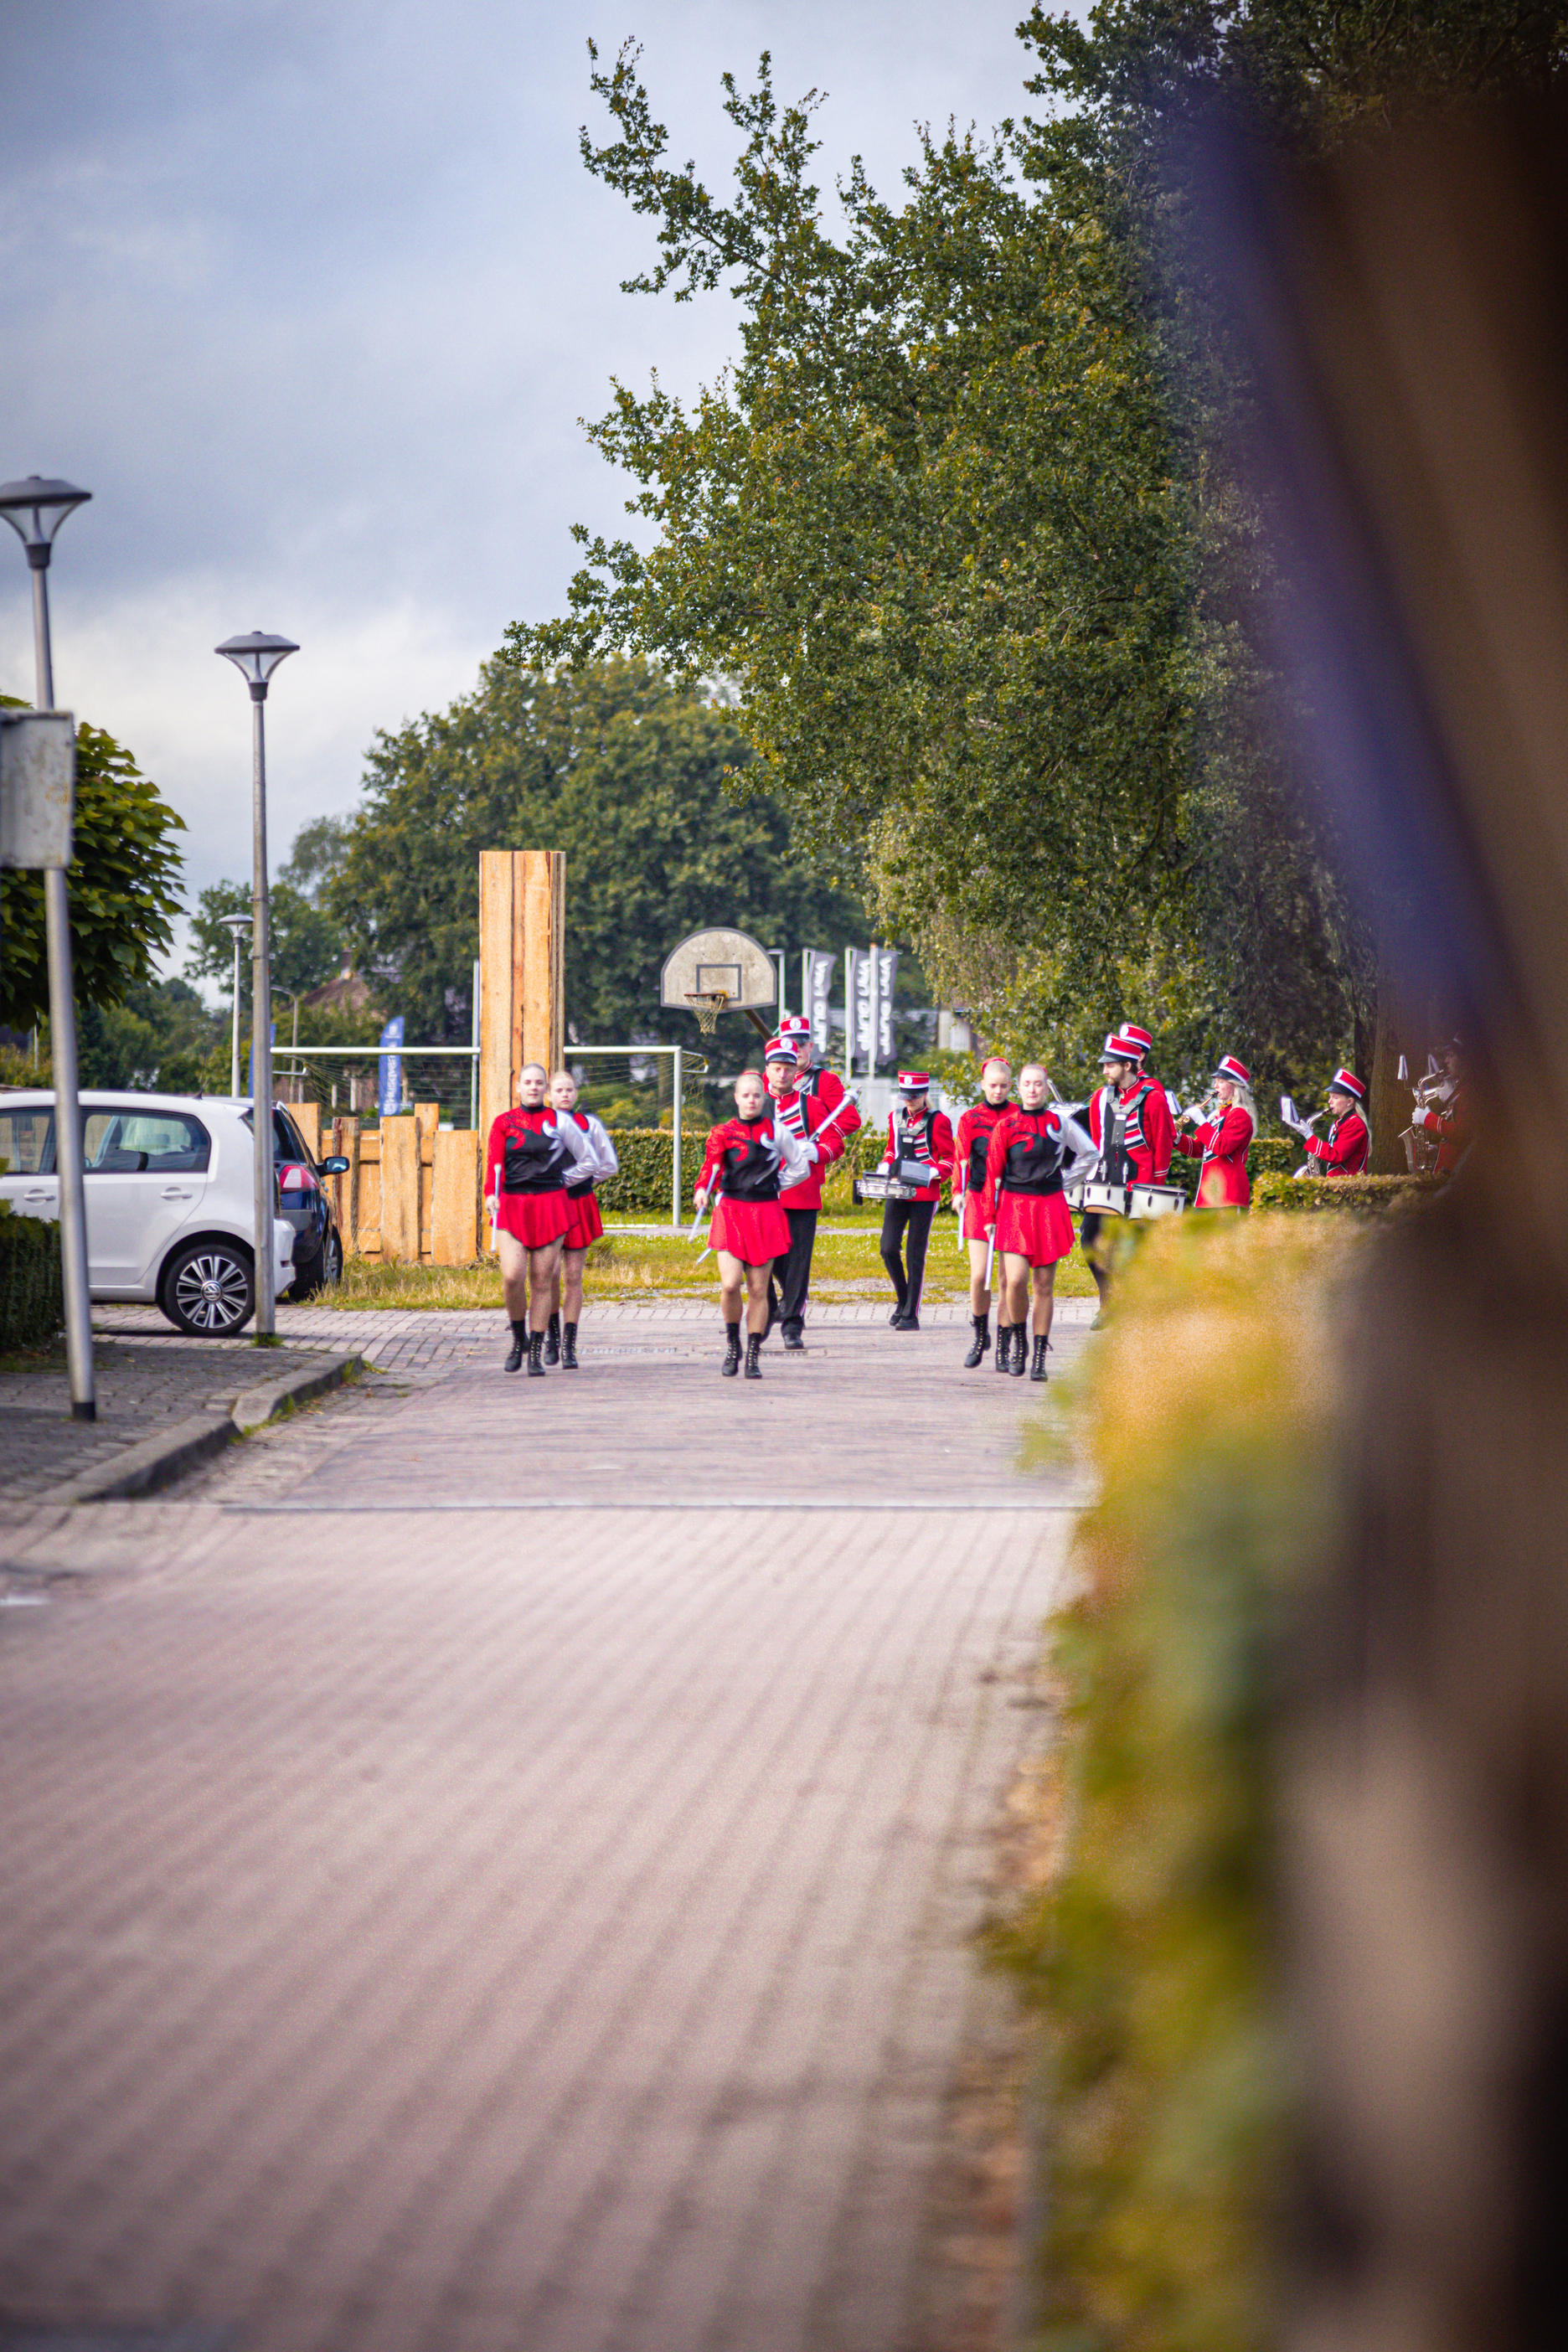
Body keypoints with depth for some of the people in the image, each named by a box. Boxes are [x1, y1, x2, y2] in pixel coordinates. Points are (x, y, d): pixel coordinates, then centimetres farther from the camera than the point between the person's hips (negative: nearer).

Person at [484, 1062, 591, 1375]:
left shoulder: (559, 1122, 5)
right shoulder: (503, 1123, 8)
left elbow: (587, 1158, 16)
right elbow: (494, 1161, -3)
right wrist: (491, 1193, -19)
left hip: (551, 1205, 0)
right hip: (512, 1206, 0)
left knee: (542, 1281, -1)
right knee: (512, 1276, -14)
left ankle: (536, 1354, 5)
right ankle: (519, 1339, 10)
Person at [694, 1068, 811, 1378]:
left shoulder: (776, 1131, 6)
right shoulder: (724, 1133, 5)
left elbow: (801, 1167, 15)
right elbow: (711, 1166, -9)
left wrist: (772, 1186, 8)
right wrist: (703, 1189, -28)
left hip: (766, 1214, 0)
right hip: (731, 1212, 0)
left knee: (758, 1289, 0)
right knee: (730, 1285, -13)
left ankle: (753, 1357, 8)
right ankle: (732, 1345, 10)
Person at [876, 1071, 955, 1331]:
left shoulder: (938, 1121, -4)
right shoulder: (895, 1118, 11)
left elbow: (949, 1159, -1)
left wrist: (932, 1172, -19)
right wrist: (885, 1168, 5)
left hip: (924, 1193, -4)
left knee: (915, 1255, -2)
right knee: (888, 1248, -4)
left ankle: (911, 1314, 5)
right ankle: (903, 1300, 19)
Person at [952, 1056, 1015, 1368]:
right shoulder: (971, 1118, 7)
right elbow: (960, 1158, 5)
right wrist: (958, 1192, -9)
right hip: (979, 1199, 0)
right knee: (979, 1275, -6)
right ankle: (980, 1335, 16)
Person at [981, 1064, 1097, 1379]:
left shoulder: (1060, 1121, 4)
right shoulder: (1007, 1124, 2)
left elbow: (1090, 1154, 18)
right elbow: (993, 1172, 4)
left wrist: (1064, 1179, 11)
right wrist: (989, 1216, 3)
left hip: (1050, 1208, 1)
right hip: (1015, 1208, -1)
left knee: (1044, 1285, 2)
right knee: (1016, 1280, -15)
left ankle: (1039, 1359, 6)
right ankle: (1019, 1342, 8)